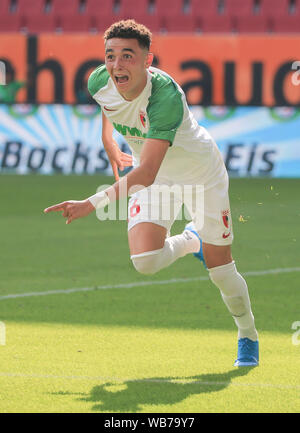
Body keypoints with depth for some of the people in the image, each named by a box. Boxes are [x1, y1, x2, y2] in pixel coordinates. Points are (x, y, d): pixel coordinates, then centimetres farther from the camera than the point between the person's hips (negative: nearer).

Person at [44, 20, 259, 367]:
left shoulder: (166, 96, -40)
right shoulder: (99, 82, -22)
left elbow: (146, 172, -45)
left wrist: (92, 204, -51)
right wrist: (110, 147, 10)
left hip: (200, 172, -4)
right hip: (151, 175, 4)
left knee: (219, 269, 1)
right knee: (145, 262, -14)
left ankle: (248, 337, 29)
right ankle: (190, 242, 21)